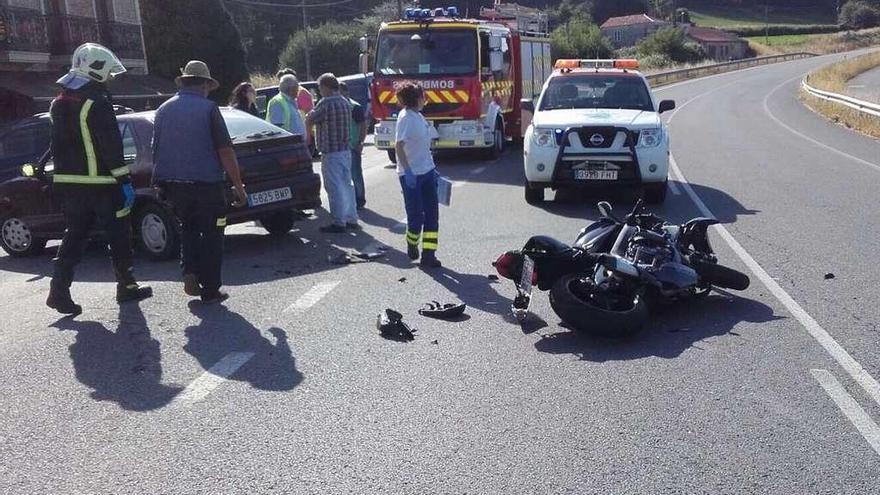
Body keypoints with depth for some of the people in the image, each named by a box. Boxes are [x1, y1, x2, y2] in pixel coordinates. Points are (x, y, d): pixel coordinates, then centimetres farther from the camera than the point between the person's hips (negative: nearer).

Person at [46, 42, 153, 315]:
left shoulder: (59, 103, 14)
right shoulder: (97, 103, -14)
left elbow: (60, 145, 19)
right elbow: (111, 146, -18)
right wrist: (125, 181, -16)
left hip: (67, 182, 8)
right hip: (100, 183, -8)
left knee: (74, 235, 12)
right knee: (119, 235, 6)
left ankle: (59, 290, 5)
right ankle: (126, 287, 15)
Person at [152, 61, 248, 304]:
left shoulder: (163, 110, 9)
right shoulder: (208, 108, -7)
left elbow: (156, 151, 15)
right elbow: (225, 151, -12)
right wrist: (239, 186, -8)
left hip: (172, 183, 5)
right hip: (206, 182, -5)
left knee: (188, 228, 24)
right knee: (211, 234, 7)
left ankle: (190, 272, 5)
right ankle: (210, 289, 11)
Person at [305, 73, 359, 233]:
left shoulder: (326, 103, -15)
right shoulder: (345, 102, 10)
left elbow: (309, 121, -7)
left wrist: (309, 114, 14)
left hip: (331, 152, -8)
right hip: (346, 150, 8)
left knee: (335, 188, -2)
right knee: (346, 185, 14)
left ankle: (339, 222, 2)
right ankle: (351, 219, 20)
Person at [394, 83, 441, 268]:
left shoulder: (418, 116, 12)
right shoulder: (406, 117, -14)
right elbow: (399, 146, -20)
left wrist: (432, 168, 20)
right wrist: (407, 171, -26)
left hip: (426, 171, 8)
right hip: (411, 175, -8)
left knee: (432, 213, 2)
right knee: (416, 215, 1)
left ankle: (428, 255, 3)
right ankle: (412, 247, 25)